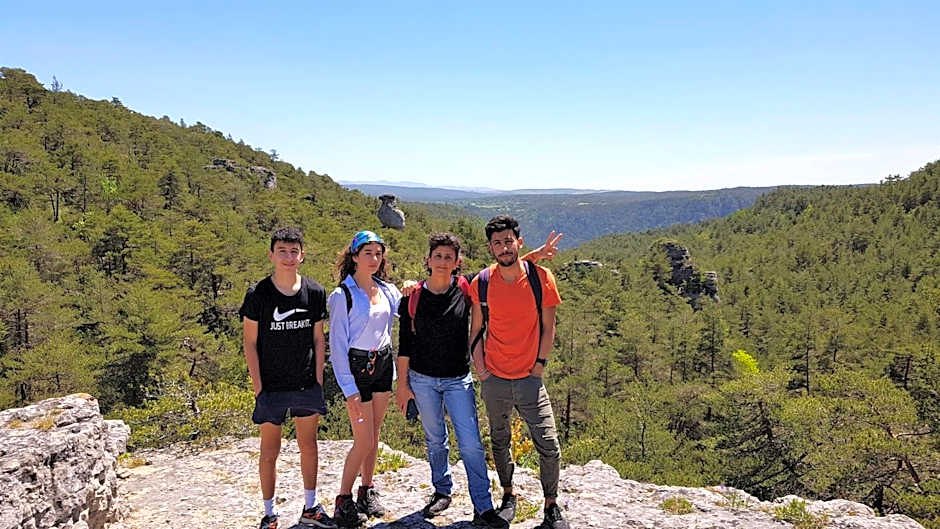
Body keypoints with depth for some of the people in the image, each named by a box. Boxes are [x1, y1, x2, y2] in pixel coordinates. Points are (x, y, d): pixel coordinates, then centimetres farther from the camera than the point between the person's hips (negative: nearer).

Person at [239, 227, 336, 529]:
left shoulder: (315, 293, -1)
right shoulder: (258, 295, -8)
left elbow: (318, 339, 6)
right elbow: (250, 343, -4)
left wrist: (319, 380, 3)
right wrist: (257, 386, -8)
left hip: (307, 385, 3)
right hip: (271, 387, -3)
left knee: (309, 445, 14)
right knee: (270, 451, 7)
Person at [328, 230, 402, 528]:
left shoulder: (387, 290, 4)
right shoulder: (343, 295, -13)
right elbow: (337, 344, -13)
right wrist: (349, 389, -16)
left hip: (383, 364, 6)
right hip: (357, 367, -5)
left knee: (374, 435, 14)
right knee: (364, 441, -4)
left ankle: (367, 491, 29)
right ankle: (344, 501, 13)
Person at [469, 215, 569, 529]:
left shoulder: (541, 278, -8)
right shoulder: (481, 283, -4)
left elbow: (548, 328, -1)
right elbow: (476, 329, 7)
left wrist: (539, 365, -5)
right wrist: (479, 365, -1)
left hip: (529, 378, -2)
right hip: (494, 378, 2)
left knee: (549, 447, -3)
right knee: (499, 441, 16)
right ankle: (507, 495, 37)